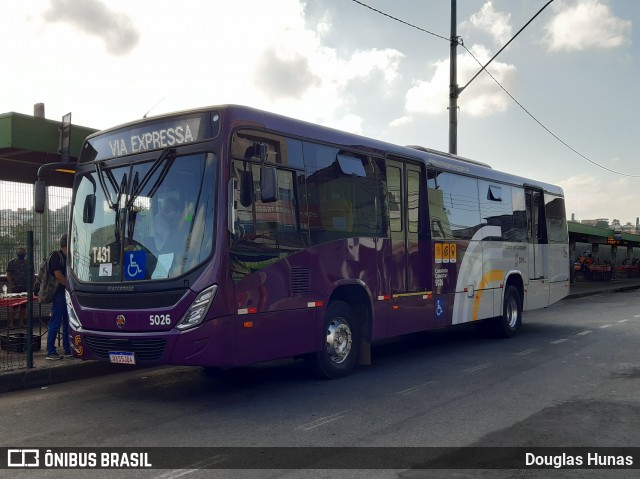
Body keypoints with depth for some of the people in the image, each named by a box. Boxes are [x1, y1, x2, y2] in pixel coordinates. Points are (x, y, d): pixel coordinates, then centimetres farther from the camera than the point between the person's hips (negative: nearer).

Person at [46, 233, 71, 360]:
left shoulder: (66, 258, 17)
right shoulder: (56, 256, -10)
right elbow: (58, 275, -17)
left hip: (66, 293, 9)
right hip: (59, 294, -9)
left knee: (67, 322, 11)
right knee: (55, 323, -5)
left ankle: (68, 350, 17)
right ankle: (51, 352, 0)